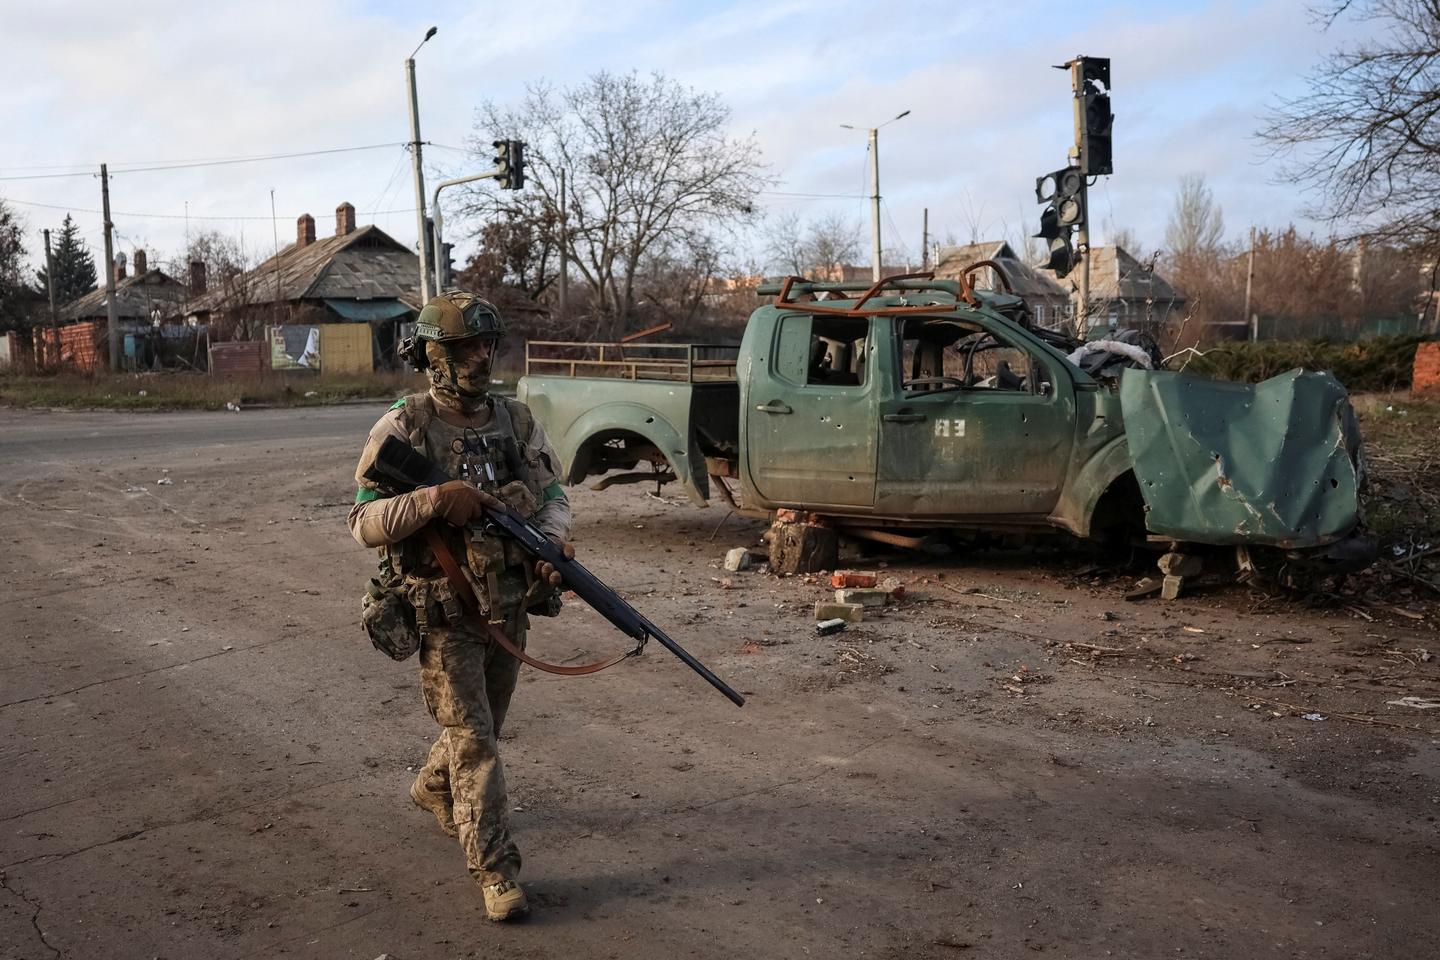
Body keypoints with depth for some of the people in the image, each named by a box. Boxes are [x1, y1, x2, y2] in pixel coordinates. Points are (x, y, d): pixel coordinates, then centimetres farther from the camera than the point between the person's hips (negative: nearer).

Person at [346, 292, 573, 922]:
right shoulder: (402, 428, -12)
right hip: (444, 614, -5)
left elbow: (552, 495, 7)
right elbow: (364, 523, -14)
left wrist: (553, 539, -15)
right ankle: (495, 871, 7)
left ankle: (433, 789, 51)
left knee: (483, 725, 22)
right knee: (473, 740, -3)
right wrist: (433, 499, -29)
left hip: (509, 607, 5)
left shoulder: (517, 420, 3)